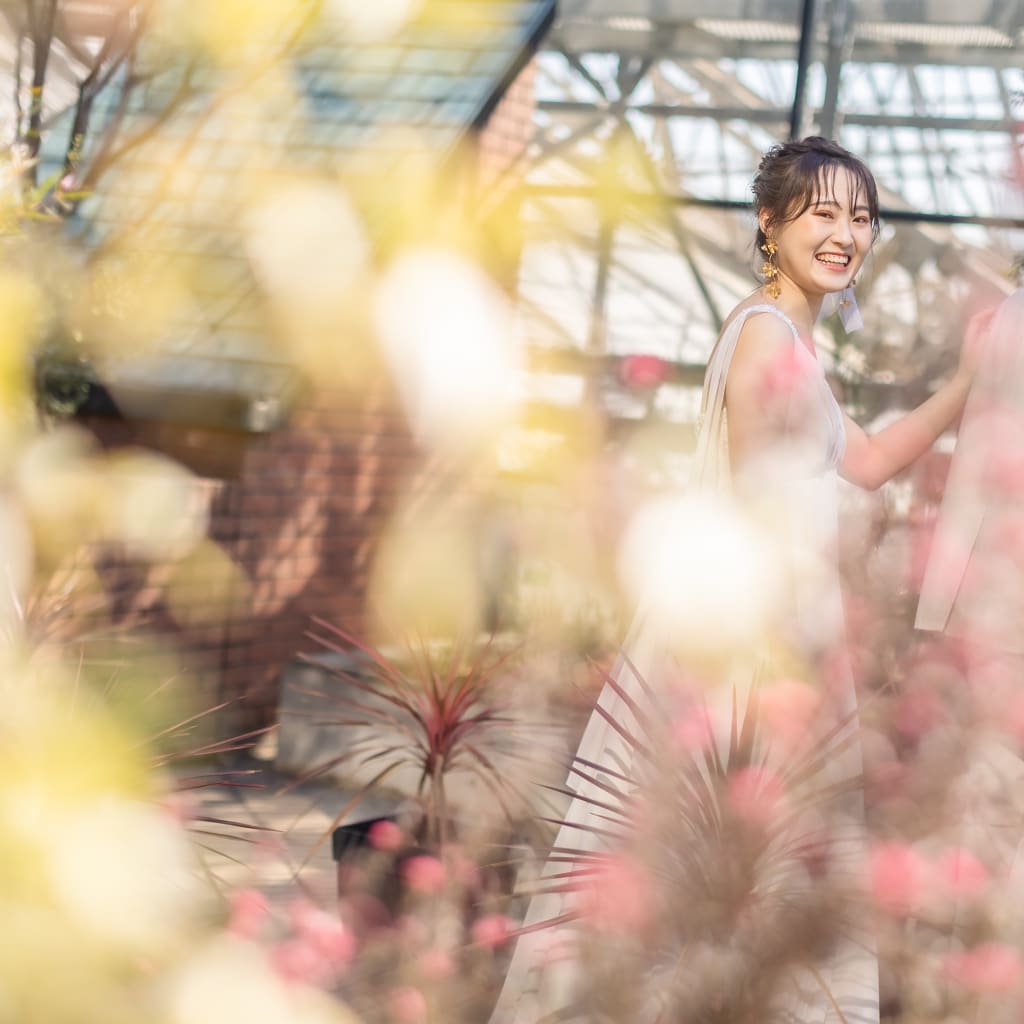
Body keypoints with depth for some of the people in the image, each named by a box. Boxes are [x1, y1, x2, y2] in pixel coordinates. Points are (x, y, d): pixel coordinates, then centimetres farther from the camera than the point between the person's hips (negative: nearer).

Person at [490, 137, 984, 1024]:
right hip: (744, 622, -10)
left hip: (779, 622, 10)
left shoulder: (789, 339, 18)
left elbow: (867, 462, 23)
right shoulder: (768, 332, -12)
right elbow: (757, 508, -17)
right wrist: (786, 651, -19)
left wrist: (966, 383, 17)